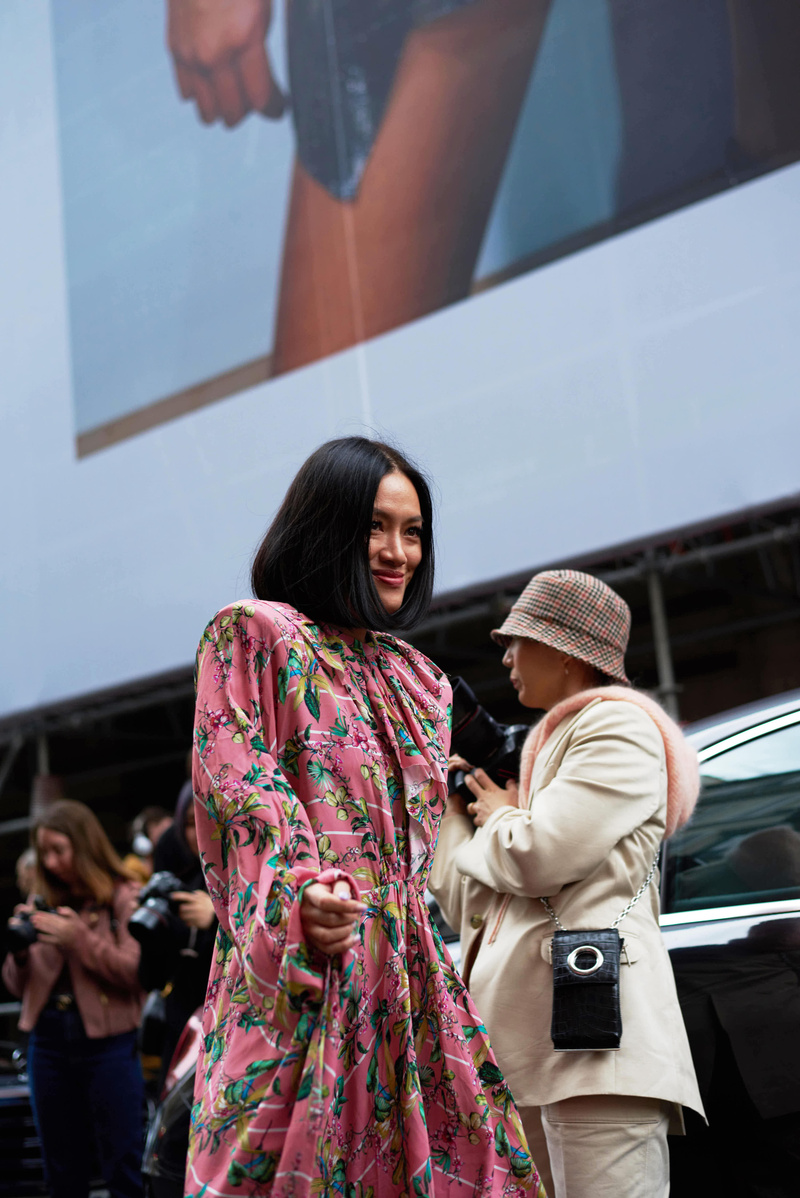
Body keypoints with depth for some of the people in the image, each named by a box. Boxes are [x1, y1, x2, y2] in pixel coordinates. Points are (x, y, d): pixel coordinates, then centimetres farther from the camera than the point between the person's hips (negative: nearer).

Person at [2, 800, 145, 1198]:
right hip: (49, 1043, 5)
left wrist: (79, 939, -18)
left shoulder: (123, 898, -3)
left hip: (107, 1045, -5)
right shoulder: (47, 904, 10)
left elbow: (137, 972, -13)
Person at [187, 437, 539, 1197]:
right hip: (295, 957, -6)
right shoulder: (253, 633, 4)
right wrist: (303, 890, -21)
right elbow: (236, 779, -7)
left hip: (405, 962, 6)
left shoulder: (418, 679, 23)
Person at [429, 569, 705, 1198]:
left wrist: (498, 817, 9)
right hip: (512, 1046, 9)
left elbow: (538, 856, -13)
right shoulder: (543, 749, 31)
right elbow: (465, 902, 29)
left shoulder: (619, 726, 2)